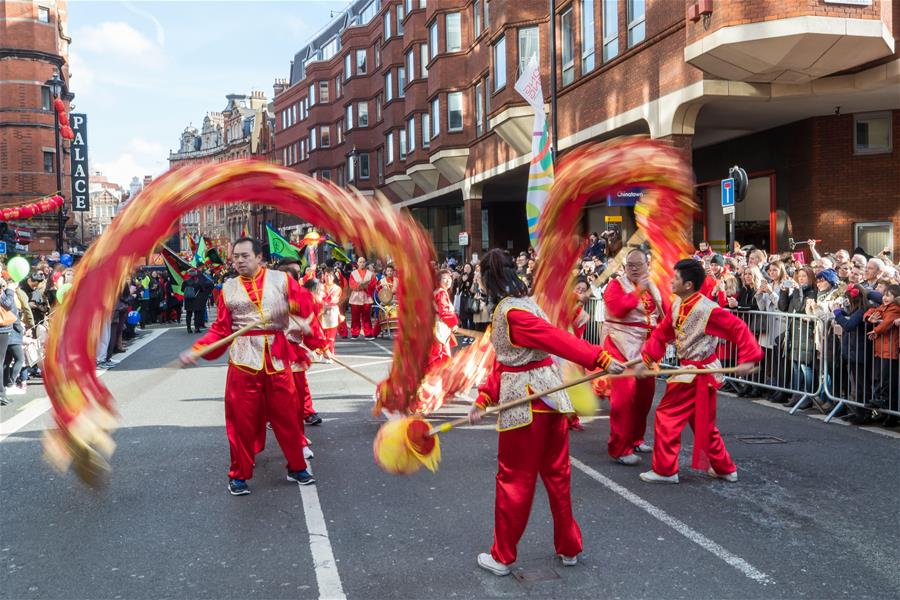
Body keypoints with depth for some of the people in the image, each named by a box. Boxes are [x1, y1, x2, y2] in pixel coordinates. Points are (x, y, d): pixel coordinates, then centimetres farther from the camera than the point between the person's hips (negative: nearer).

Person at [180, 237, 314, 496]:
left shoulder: (282, 280, 3)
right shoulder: (229, 288, 7)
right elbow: (221, 329, 7)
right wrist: (196, 350, -4)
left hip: (277, 359, 0)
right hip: (243, 361, 0)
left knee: (287, 416, 9)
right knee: (241, 420, 4)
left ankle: (297, 468, 26)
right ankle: (239, 475, 20)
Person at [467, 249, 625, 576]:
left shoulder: (510, 311, -17)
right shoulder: (523, 303, 13)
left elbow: (558, 339, -27)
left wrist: (600, 358, -34)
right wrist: (484, 398, 9)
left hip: (525, 400, -9)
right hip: (550, 393, 9)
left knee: (514, 478, 4)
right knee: (557, 473, 17)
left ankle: (502, 558, 19)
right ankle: (569, 548, 30)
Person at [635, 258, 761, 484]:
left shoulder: (706, 309, -23)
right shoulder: (677, 305, 2)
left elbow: (738, 328, -22)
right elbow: (662, 334, 6)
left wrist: (747, 359, -26)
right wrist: (646, 360, -2)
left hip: (699, 371, -9)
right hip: (689, 369, 9)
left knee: (667, 415, -2)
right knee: (703, 423, 19)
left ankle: (665, 470, 9)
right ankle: (724, 468, 33)